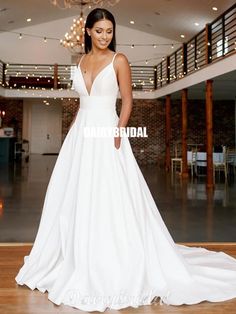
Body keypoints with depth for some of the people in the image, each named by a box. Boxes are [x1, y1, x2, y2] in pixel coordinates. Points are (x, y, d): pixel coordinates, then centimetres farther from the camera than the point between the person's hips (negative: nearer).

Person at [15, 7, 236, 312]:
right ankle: (80, 263, 26)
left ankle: (113, 271, 6)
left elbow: (127, 101, -4)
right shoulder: (81, 62, 14)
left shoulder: (118, 60, -1)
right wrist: (72, 131, 14)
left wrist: (118, 133, -17)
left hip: (106, 136, -6)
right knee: (76, 200, 10)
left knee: (108, 201, -6)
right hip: (80, 135, 6)